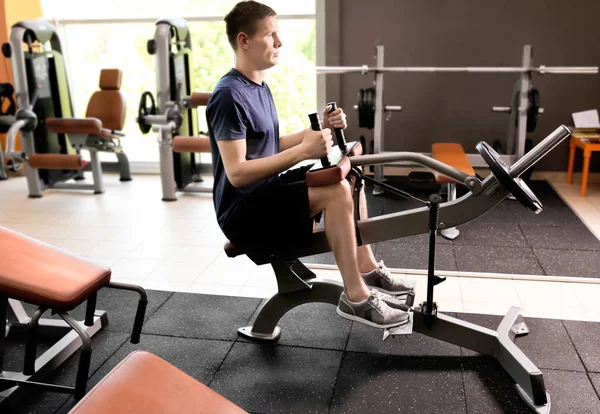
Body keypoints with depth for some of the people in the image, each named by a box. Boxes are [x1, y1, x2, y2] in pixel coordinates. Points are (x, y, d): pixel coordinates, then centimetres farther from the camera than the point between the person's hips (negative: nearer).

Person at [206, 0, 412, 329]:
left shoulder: (260, 88, 12)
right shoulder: (229, 96, -19)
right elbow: (237, 173, -25)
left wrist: (319, 129, 3)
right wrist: (304, 150, -28)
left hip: (266, 194, 10)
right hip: (243, 211, -10)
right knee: (336, 191, -26)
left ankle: (367, 268, 14)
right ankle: (355, 296, -15)